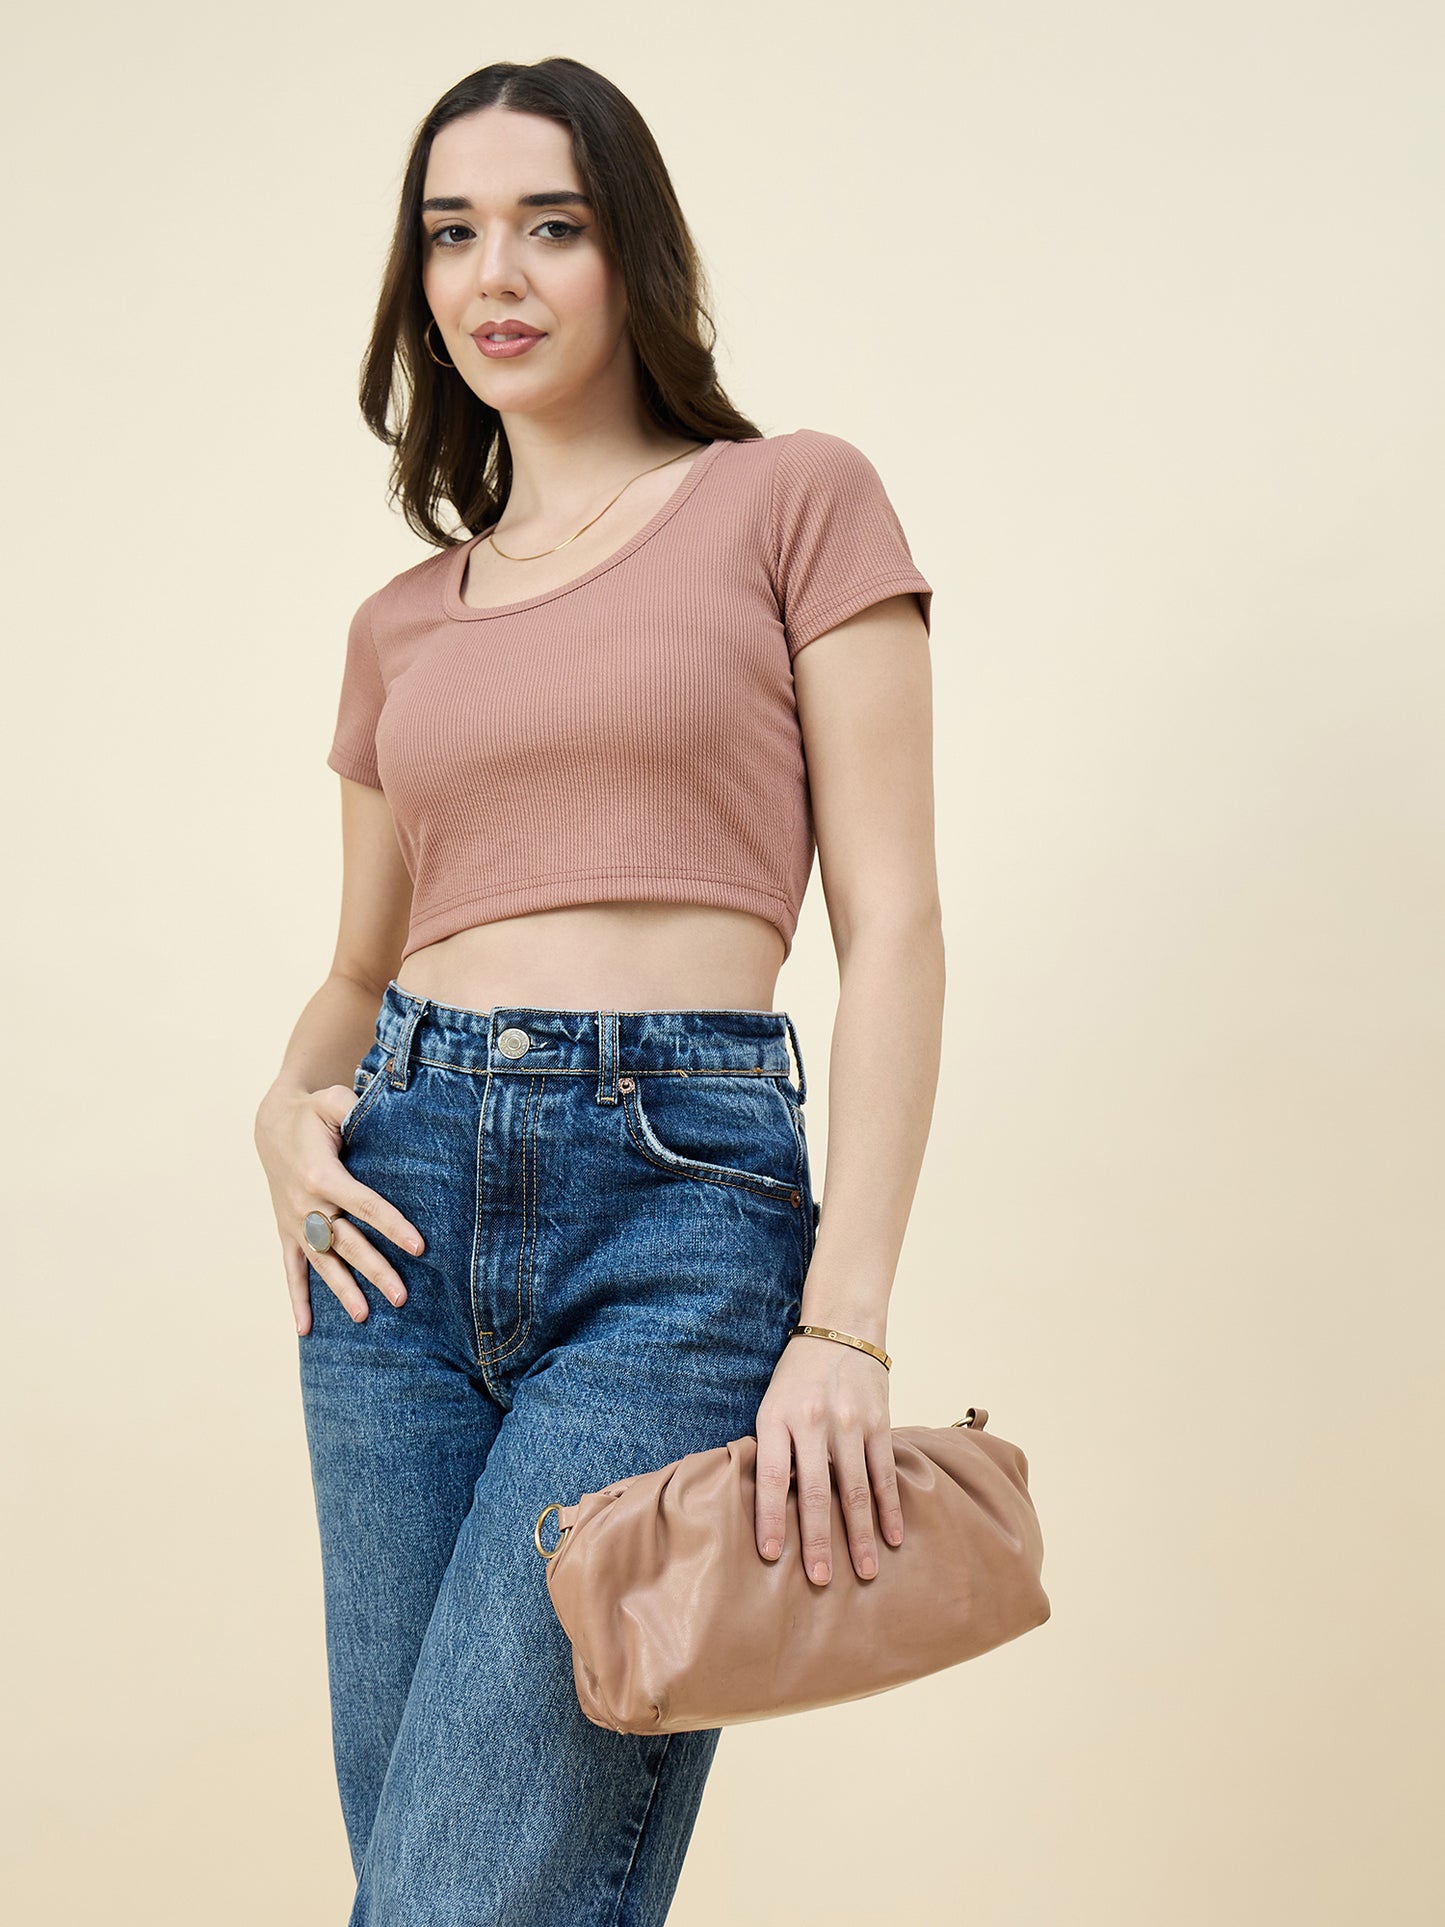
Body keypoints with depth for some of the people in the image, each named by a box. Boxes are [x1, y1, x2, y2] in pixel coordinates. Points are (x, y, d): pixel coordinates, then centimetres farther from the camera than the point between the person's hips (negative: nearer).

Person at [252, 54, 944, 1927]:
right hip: (409, 1206, 5)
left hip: (686, 1195, -5)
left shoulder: (793, 500, 4)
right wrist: (289, 1108, 1)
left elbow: (893, 924, -3)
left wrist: (847, 1321, -12)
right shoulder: (405, 620, 18)